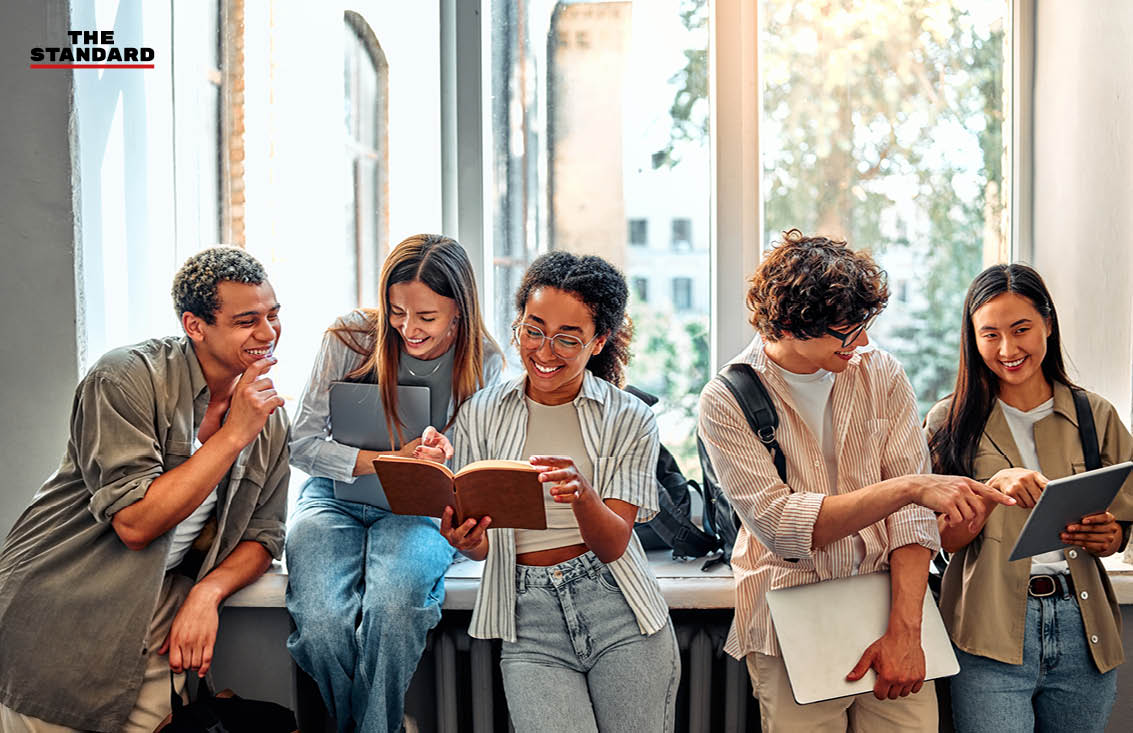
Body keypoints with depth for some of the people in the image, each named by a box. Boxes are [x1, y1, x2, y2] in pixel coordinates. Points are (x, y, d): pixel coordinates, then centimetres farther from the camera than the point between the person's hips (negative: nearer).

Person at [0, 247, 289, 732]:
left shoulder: (269, 413, 2)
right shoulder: (127, 378, -16)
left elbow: (264, 533, 6)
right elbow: (135, 523, -22)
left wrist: (208, 593, -14)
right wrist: (233, 434, -22)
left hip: (160, 616, 4)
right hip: (62, 602, -4)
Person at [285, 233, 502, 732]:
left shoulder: (484, 364, -5)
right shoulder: (350, 337, -8)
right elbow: (303, 444, -6)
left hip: (419, 509, 0)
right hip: (335, 495, 1)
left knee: (393, 606, -34)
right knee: (321, 619, -28)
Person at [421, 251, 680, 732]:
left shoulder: (630, 419, 1)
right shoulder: (480, 415, 5)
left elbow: (613, 544, -7)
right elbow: (481, 543, 4)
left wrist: (582, 494, -28)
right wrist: (466, 542, -21)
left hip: (620, 617, 0)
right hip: (530, 625, 0)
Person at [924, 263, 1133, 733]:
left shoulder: (1095, 416, 7)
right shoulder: (951, 422, 1)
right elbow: (944, 539, -5)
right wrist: (995, 486, -22)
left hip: (1082, 630, 3)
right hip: (990, 633, -2)